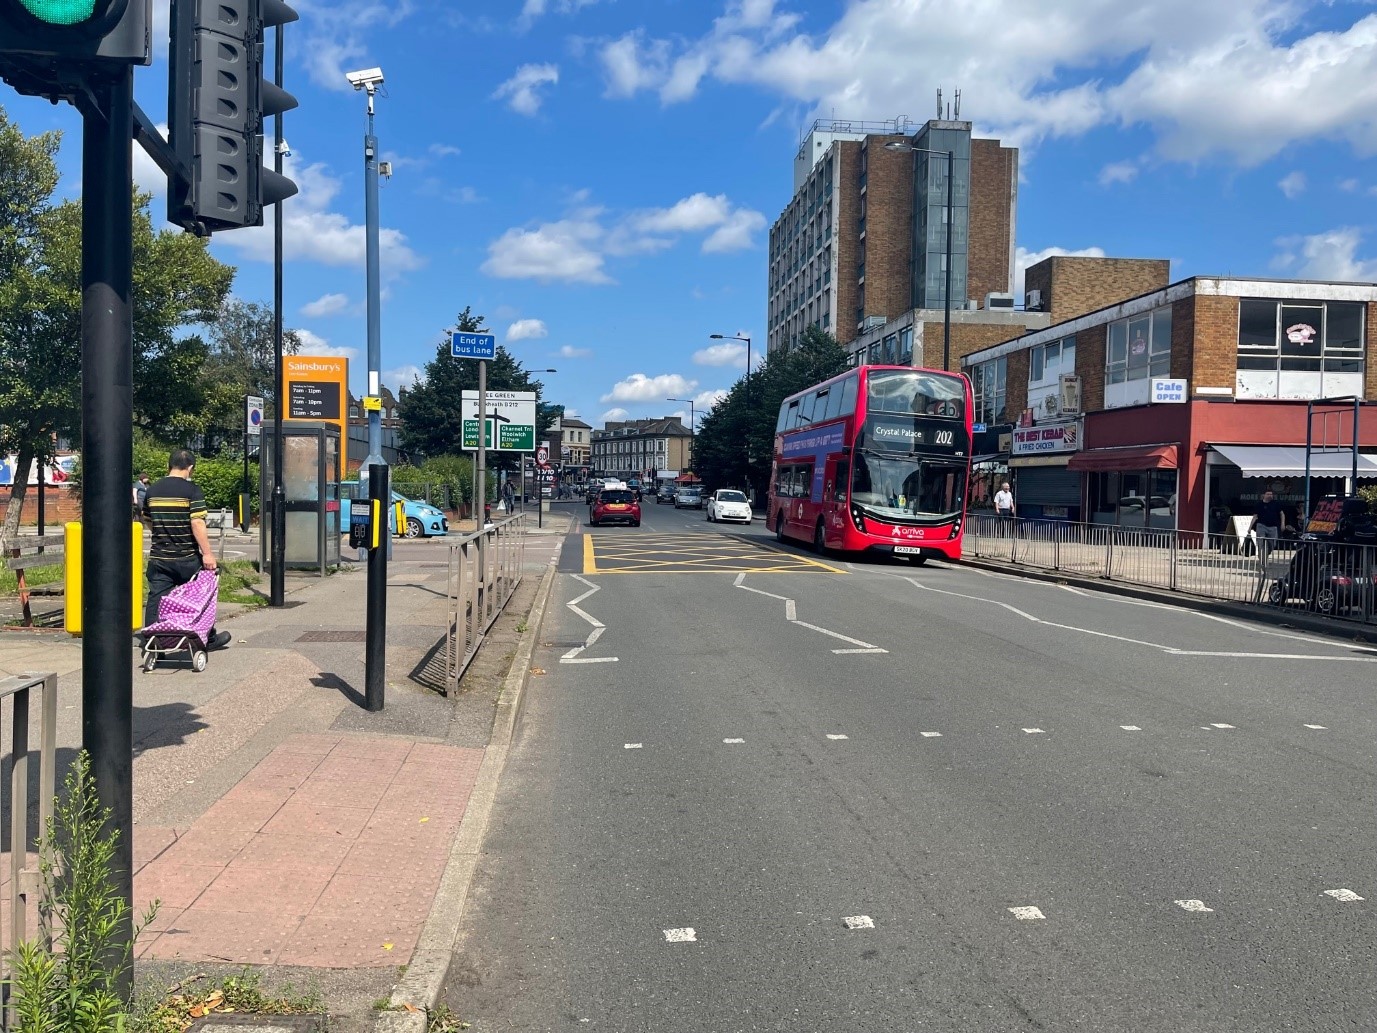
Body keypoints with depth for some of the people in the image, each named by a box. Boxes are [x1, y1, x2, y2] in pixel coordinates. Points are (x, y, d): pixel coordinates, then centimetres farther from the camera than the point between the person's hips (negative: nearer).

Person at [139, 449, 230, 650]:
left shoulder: (152, 490, 7)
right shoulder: (191, 490, -11)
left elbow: (147, 520, 19)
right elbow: (197, 524, -19)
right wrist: (207, 553, -17)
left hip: (158, 557, 4)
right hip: (187, 558, -4)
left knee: (156, 599, 5)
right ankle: (208, 639, 22)